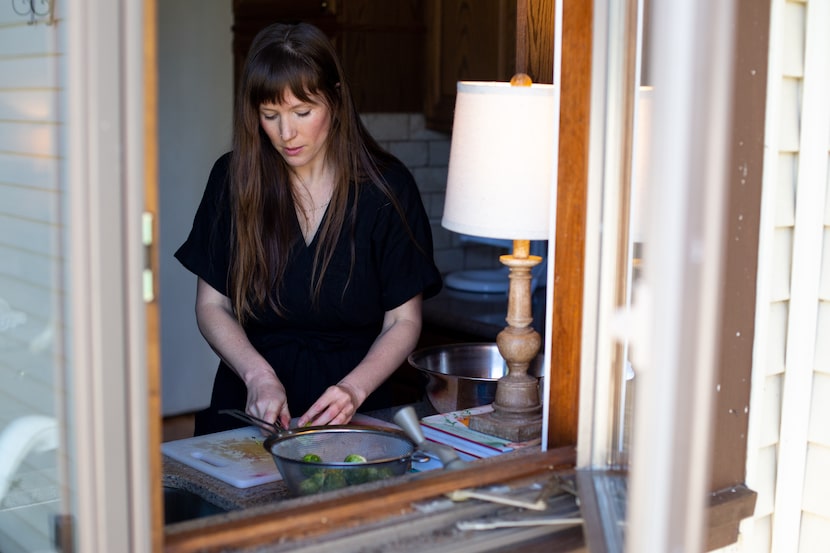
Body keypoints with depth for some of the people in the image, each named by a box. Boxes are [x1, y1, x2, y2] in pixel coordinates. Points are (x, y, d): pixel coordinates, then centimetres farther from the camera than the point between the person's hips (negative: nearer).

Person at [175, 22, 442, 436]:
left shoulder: (386, 187, -3)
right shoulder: (233, 178, 2)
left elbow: (403, 321, 0)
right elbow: (212, 304, 5)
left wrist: (355, 388, -17)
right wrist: (259, 375, -12)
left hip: (354, 415, -1)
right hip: (248, 411, 1)